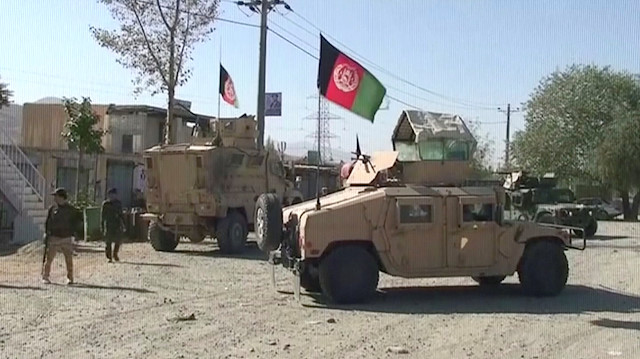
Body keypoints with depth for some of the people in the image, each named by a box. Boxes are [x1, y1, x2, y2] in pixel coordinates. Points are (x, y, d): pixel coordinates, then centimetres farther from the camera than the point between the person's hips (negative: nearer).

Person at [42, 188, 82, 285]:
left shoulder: (71, 209, 0)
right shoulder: (52, 208, 6)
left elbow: (79, 221, 8)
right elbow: (47, 221, 13)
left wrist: (75, 231, -1)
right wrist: (46, 232, 3)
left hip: (67, 238, -1)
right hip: (54, 237, 1)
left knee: (69, 259, 1)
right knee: (49, 258, -3)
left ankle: (70, 278, 13)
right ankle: (45, 277, 8)